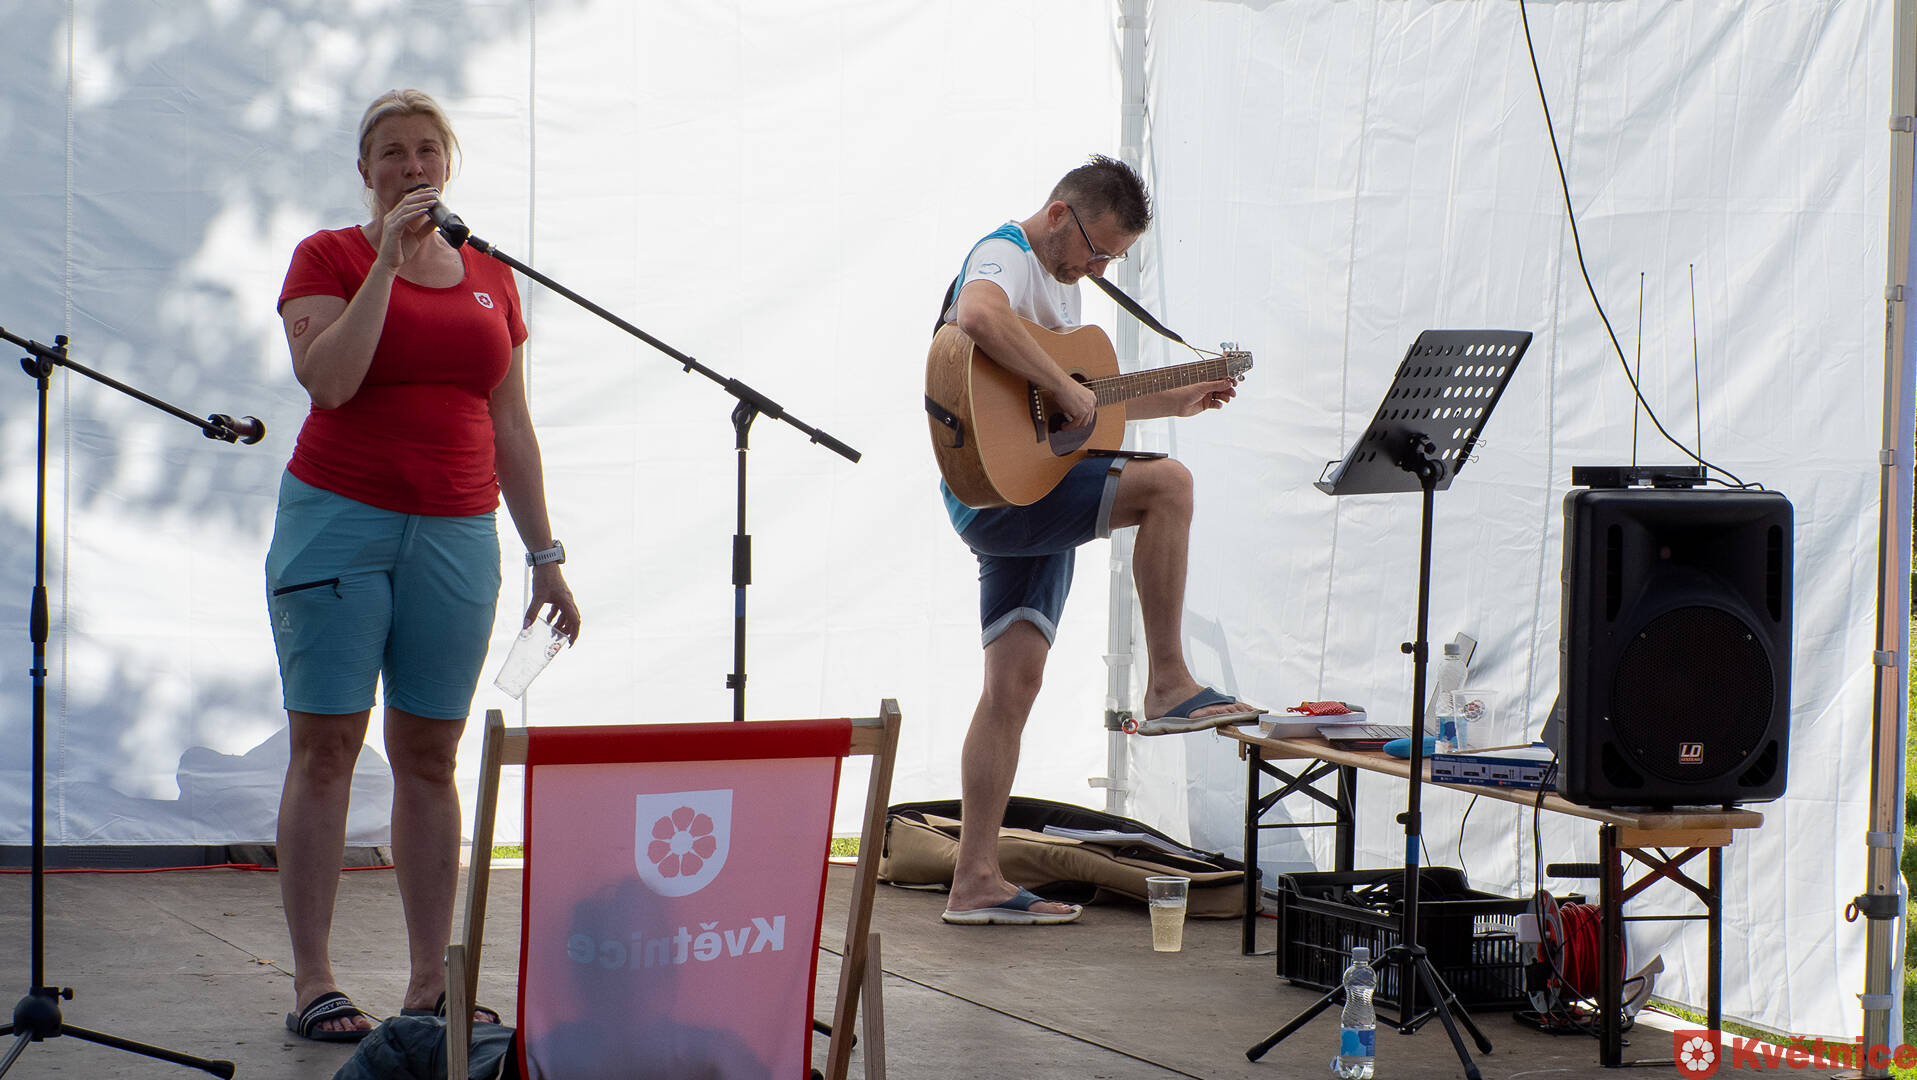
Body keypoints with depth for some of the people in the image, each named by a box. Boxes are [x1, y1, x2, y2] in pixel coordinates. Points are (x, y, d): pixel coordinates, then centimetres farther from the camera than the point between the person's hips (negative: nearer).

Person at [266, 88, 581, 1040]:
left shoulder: (489, 280, 14)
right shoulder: (329, 257, 2)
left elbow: (511, 428, 16)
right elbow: (327, 379, -15)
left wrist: (545, 557, 12)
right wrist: (389, 260, -15)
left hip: (456, 532, 4)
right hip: (338, 520, -3)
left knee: (430, 756, 5)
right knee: (325, 747, -4)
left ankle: (430, 983, 9)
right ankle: (312, 982, 0)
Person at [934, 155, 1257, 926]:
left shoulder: (1060, 282, 22)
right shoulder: (1006, 257, -10)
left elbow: (1082, 410, 31)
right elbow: (978, 315, -36)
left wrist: (1177, 401, 27)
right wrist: (1064, 386, -31)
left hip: (1036, 501, 10)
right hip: (997, 493, -10)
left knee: (1014, 685, 5)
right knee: (1166, 484, -23)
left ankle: (975, 881, 5)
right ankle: (1168, 683, -19)